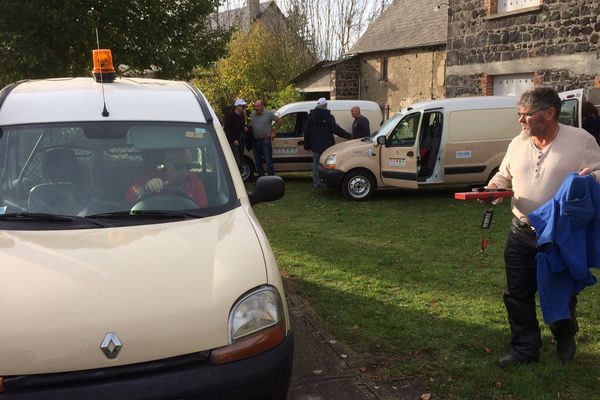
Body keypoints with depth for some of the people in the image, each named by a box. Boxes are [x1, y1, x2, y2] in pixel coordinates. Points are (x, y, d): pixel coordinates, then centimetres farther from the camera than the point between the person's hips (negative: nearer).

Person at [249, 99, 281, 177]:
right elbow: (250, 126, 20)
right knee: (258, 163, 11)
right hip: (256, 142, 6)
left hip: (265, 141, -6)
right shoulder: (253, 115, 10)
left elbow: (279, 121, 3)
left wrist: (274, 132, 0)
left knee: (269, 162, -7)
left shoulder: (269, 114, -3)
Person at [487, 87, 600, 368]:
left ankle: (565, 340, 40)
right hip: (521, 234, 4)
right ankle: (525, 349, 22)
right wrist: (494, 186, -3)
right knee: (518, 294, 7)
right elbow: (504, 175, 18)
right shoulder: (517, 144, 6)